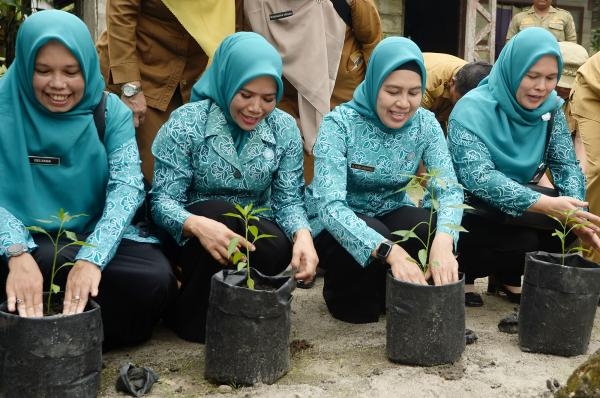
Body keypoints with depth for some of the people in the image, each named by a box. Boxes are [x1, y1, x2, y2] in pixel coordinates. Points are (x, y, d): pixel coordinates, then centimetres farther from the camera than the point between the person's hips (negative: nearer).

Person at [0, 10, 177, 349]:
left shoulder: (111, 110, -5)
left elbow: (128, 185, -19)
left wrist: (91, 258, -36)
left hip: (94, 237, 2)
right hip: (28, 242, -1)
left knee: (155, 280, -26)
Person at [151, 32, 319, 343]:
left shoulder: (284, 128, -2)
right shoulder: (186, 123, -12)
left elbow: (289, 199, -3)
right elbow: (163, 200, -16)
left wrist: (302, 234, -27)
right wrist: (197, 224, -39)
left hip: (256, 234, 3)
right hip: (194, 238, -2)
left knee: (279, 251, -31)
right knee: (220, 210, -34)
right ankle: (193, 317, -13)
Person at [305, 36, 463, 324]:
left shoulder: (425, 124, -10)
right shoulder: (340, 123, -24)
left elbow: (449, 189, -19)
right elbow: (329, 204, -34)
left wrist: (443, 240, -43)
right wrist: (390, 251, -50)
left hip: (390, 215, 4)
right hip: (336, 223, -4)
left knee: (435, 229, -26)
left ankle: (388, 289, 3)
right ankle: (350, 298, -2)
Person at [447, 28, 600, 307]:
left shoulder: (550, 106, -3)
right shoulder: (473, 110, -22)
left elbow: (566, 165, -4)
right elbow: (477, 177, -33)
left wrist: (575, 213, -25)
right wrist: (547, 204, -43)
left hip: (516, 208, 6)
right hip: (464, 208, -6)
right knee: (522, 242, -29)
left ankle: (507, 276, 9)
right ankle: (459, 273, -1)